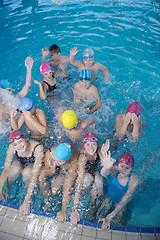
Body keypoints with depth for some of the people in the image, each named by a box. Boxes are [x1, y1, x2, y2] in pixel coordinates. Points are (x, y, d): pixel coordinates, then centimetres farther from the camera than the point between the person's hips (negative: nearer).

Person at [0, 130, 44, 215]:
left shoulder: (38, 148, -40)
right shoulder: (12, 148, -28)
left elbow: (34, 175, -42)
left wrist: (26, 201, -43)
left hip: (33, 164, -2)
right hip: (19, 162, 3)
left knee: (27, 172, -34)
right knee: (15, 169, -31)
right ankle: (8, 188, -1)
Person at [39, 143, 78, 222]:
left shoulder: (74, 162, -40)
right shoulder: (50, 153, -35)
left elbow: (67, 189, -34)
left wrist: (63, 211, -28)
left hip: (67, 171, -2)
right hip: (55, 168, 2)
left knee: (53, 192, -16)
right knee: (41, 177, -23)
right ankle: (46, 200, 2)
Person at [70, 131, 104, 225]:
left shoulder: (99, 151, -27)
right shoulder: (83, 157, -37)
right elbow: (79, 180, -43)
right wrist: (75, 209, -46)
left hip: (94, 171, 3)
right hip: (83, 172, -3)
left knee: (99, 180, -19)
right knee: (88, 179, -26)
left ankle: (92, 204, 3)